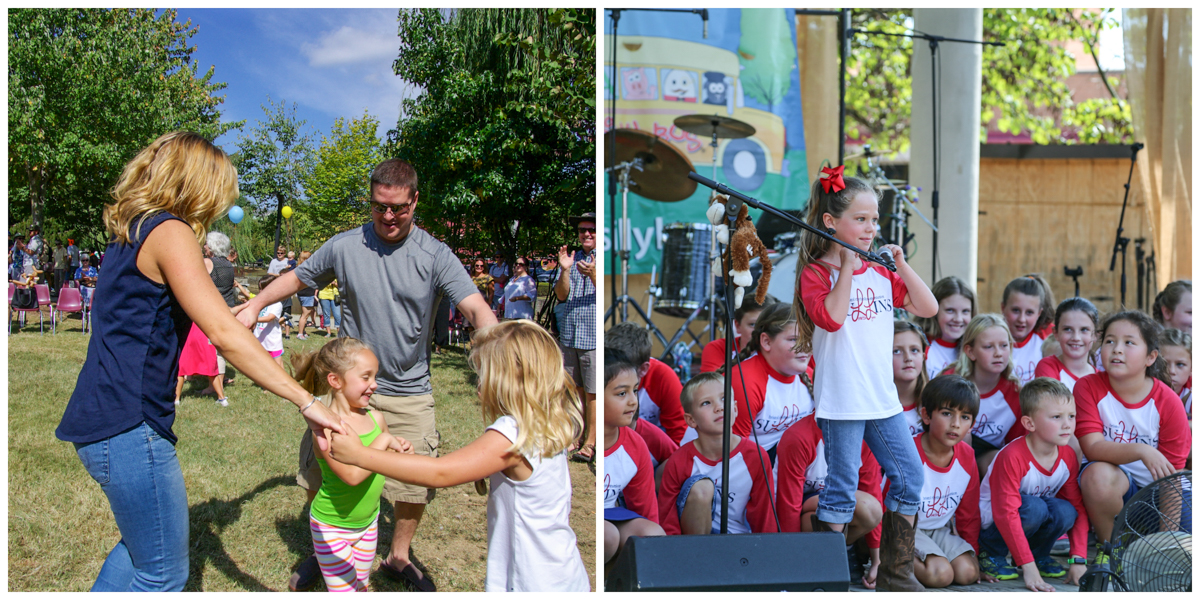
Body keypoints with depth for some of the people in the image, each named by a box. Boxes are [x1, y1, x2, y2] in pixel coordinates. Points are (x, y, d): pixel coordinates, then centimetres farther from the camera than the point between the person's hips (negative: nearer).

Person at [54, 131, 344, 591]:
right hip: (129, 427, -10)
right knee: (164, 575, 2)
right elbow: (223, 334, -24)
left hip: (103, 419, 10)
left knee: (143, 542, 28)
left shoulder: (131, 233, 15)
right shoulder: (170, 232, -14)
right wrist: (305, 402, -24)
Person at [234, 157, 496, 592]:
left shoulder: (435, 256, -8)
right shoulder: (344, 247, -2)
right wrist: (254, 306, 6)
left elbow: (476, 309, -19)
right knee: (318, 476, 7)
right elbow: (296, 278, 15)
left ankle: (398, 558, 32)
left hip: (409, 393, -1)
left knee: (415, 484, 6)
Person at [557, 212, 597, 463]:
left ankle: (591, 442, 2)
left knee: (593, 392, -3)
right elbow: (561, 295, 6)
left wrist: (593, 274, -27)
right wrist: (565, 271, -11)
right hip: (569, 335, 5)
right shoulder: (572, 258, 14)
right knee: (574, 388, 11)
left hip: (594, 337, -5)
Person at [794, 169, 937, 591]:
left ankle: (896, 573, 23)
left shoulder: (880, 272, 12)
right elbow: (831, 318, -24)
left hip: (883, 398, 7)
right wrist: (847, 269, -17)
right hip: (841, 402, -7)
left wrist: (901, 264, -1)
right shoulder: (815, 273, -6)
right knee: (841, 489, -2)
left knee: (909, 478, 10)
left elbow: (928, 308, 7)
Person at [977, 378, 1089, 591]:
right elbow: (1006, 514, -34)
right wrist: (1028, 568, -37)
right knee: (1034, 508, -34)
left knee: (1065, 511, -24)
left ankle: (1039, 553, 4)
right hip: (990, 520, -6)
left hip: (1038, 516, 6)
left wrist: (1078, 560, -14)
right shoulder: (1012, 456, -30)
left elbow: (1078, 508, -4)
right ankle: (991, 554, -11)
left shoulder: (1068, 456, -9)